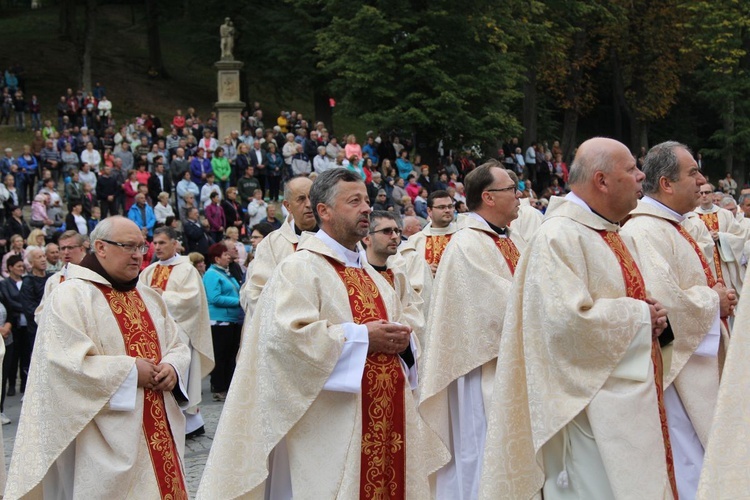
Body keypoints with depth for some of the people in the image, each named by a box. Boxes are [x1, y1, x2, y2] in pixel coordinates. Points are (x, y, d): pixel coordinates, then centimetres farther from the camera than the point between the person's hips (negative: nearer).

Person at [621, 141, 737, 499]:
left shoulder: (680, 227, 13)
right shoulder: (645, 233, -20)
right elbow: (665, 302, -30)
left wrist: (718, 298, 4)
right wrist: (714, 300, -13)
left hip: (702, 359, 11)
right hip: (676, 368, -10)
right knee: (689, 471, -4)